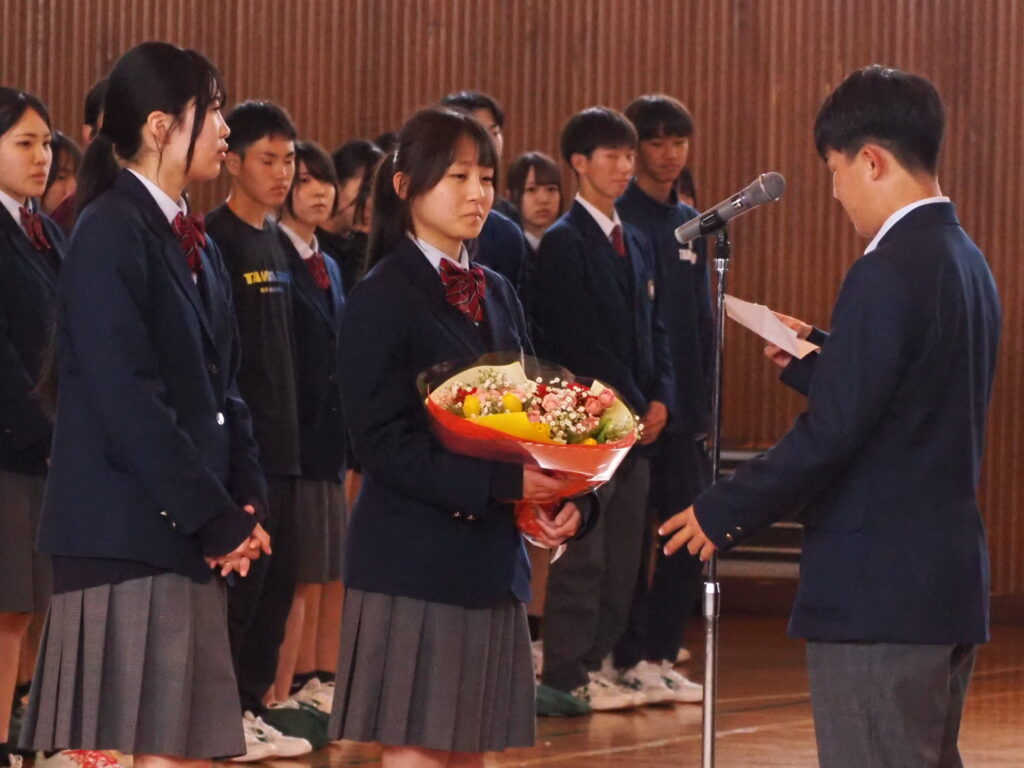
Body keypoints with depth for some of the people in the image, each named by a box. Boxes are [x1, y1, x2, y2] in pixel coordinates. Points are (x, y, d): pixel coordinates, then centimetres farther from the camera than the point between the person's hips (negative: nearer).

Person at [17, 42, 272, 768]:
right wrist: (216, 518, -14)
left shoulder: (194, 244, 17)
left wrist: (244, 503, 3)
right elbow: (127, 397, -17)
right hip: (128, 537, -8)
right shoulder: (112, 232, -11)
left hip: (192, 539, 8)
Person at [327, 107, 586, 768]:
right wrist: (498, 484, -22)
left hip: (491, 557, 7)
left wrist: (564, 498, -4)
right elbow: (384, 442, -14)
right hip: (414, 559, -7)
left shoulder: (497, 294, 15)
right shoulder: (383, 298, -7)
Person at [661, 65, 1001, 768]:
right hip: (952, 584, 10)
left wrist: (722, 513, -10)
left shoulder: (888, 274, -18)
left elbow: (831, 434, -20)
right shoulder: (966, 263, 12)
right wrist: (813, 357, 27)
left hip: (875, 594, -10)